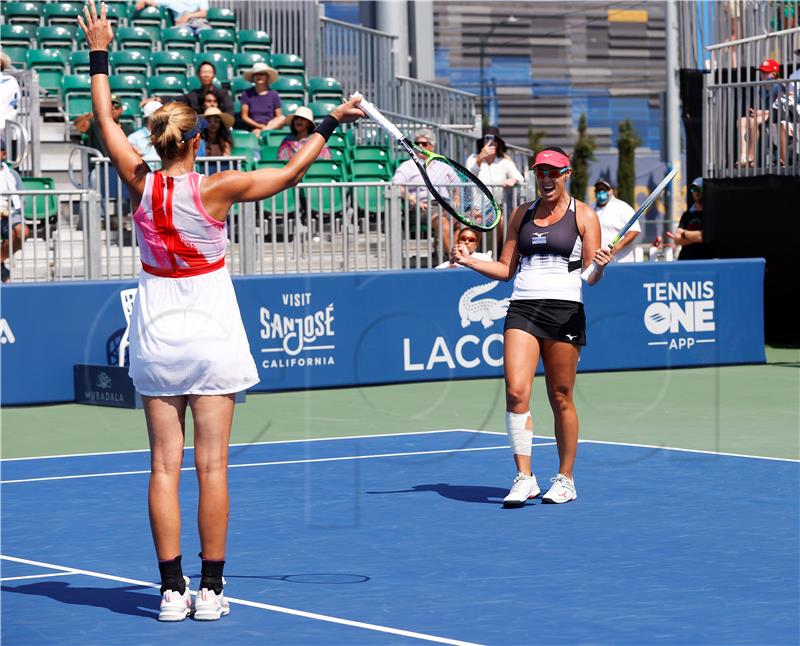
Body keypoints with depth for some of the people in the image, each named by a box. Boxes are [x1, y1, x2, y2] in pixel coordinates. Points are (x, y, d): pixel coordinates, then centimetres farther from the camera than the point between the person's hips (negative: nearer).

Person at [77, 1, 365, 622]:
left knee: (165, 466, 3)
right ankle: (210, 589, 3)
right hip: (211, 332, -2)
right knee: (212, 467, 1)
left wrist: (100, 56, 19)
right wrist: (330, 123, 6)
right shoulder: (213, 189, -12)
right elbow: (289, 173, -4)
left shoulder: (141, 183, -5)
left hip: (157, 334, 2)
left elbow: (106, 120, 9)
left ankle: (173, 590, 1)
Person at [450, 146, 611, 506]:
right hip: (522, 310, 3)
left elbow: (591, 277, 1)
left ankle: (565, 479, 15)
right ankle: (524, 478, -8)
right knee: (516, 391, -12)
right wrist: (470, 261, 4)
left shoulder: (583, 215, 4)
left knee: (560, 399, 2)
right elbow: (505, 269, 19)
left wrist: (599, 268, -21)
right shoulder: (522, 214, 15)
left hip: (564, 312, -3)